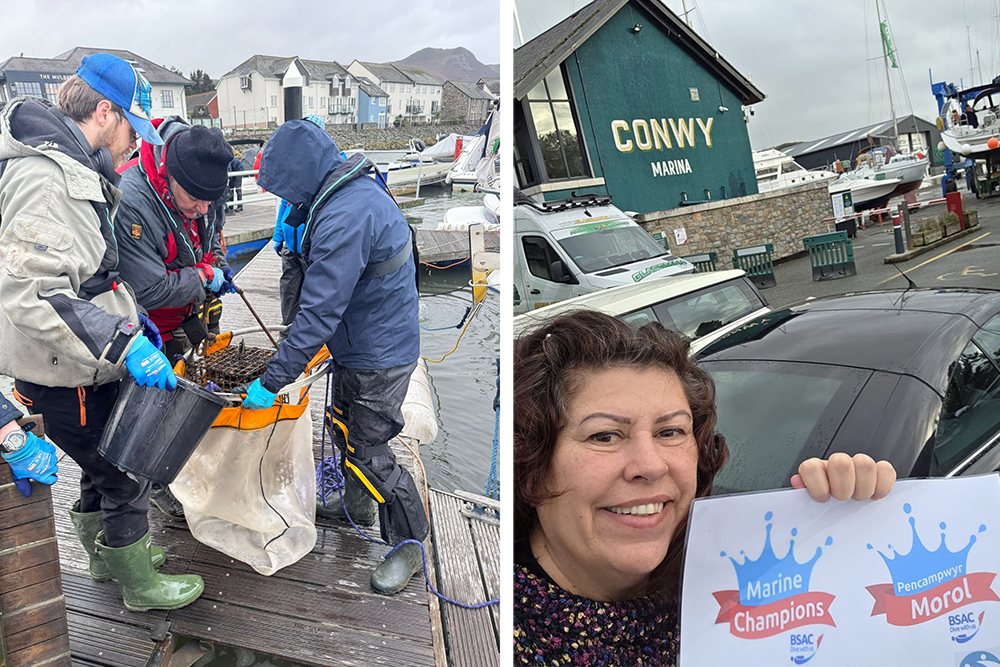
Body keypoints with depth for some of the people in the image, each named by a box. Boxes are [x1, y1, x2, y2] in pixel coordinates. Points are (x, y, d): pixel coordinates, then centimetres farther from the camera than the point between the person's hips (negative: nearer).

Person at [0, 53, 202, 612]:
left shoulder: (72, 169, 11)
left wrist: (130, 316, 16)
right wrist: (121, 342, -35)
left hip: (84, 365, 10)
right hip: (65, 377, -10)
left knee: (105, 468, 25)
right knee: (127, 478, 5)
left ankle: (106, 556, 47)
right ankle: (140, 586, 25)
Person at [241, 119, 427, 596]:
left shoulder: (344, 218, -29)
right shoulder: (360, 191, 5)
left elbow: (319, 314, -30)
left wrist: (273, 381, -25)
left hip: (376, 359, -10)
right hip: (361, 347, 10)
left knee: (368, 453, 0)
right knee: (346, 428, 25)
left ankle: (410, 544, 17)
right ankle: (356, 507, 47)